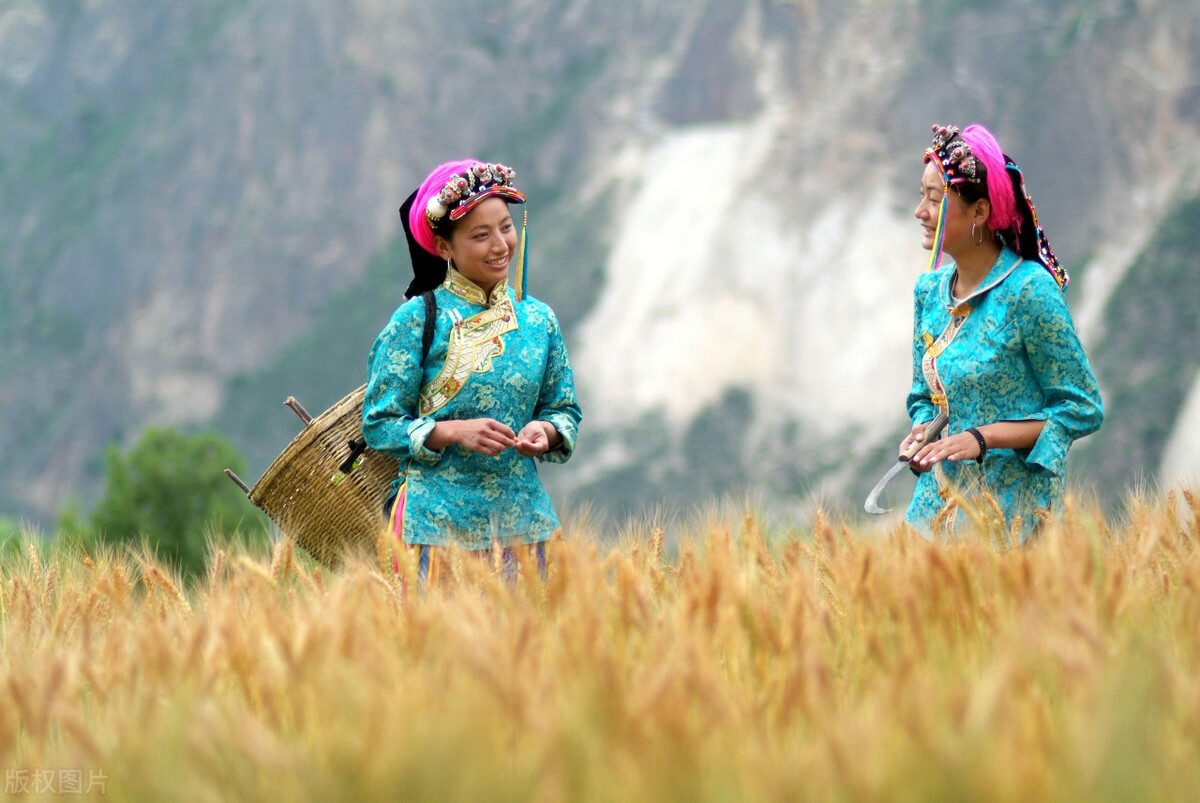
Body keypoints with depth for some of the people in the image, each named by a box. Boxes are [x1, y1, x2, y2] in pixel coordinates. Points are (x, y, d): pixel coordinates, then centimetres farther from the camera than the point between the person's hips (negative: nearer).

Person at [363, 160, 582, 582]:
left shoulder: (538, 320, 7)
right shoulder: (417, 319, -5)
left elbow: (565, 410, 14)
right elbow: (379, 424, -6)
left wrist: (545, 430, -8)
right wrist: (454, 431, -19)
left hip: (519, 518, 4)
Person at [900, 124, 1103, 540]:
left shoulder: (1028, 291, -14)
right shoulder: (929, 290, 6)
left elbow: (1083, 408, -12)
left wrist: (983, 438, -18)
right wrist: (922, 431, -5)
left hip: (1011, 506, -6)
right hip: (940, 501, 6)